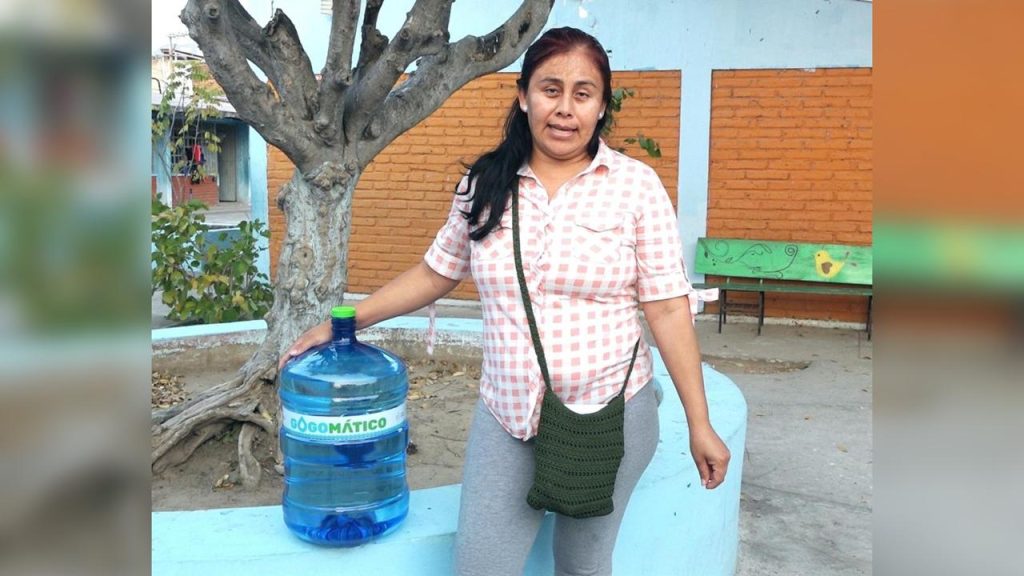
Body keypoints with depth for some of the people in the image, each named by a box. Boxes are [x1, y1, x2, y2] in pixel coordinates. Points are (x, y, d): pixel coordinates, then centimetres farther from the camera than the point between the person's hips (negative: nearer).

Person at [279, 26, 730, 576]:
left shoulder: (636, 185, -7)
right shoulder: (484, 184, 1)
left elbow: (667, 307, -7)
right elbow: (434, 273, 11)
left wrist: (699, 423, -7)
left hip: (610, 417, -2)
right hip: (505, 418, 2)